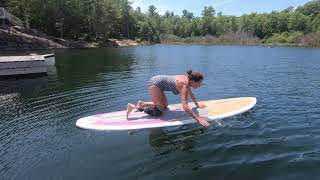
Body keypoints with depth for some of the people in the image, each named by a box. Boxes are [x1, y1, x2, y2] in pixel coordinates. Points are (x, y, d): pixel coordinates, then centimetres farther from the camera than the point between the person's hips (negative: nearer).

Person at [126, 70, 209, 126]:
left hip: (157, 81, 9)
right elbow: (185, 106, -35)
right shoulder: (184, 86, -25)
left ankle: (142, 105, 18)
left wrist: (197, 105, 30)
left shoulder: (187, 79, 1)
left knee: (165, 106, 17)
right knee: (159, 111, -5)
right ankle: (137, 106, -2)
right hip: (155, 83, -9)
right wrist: (198, 119, -36)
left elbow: (190, 93, 22)